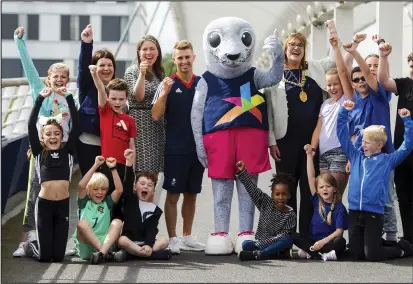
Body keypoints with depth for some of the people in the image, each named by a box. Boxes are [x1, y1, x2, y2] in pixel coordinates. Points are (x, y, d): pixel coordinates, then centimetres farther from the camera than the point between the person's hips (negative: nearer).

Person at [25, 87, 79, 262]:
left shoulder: (67, 151, 7)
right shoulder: (39, 152, 5)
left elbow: (75, 125, -1)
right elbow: (31, 126, -5)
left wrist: (68, 98, -6)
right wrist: (40, 99, -10)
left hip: (63, 204, 2)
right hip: (44, 204, -2)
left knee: (58, 255, 4)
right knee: (44, 256, 0)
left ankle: (44, 245, 38)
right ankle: (29, 246, 34)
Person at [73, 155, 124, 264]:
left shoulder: (107, 202, 17)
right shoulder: (84, 202, 12)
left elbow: (119, 190, 0)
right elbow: (81, 185, -7)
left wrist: (113, 168, -5)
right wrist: (96, 165, -11)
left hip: (104, 242, 1)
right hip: (85, 247, -1)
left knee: (117, 222, -22)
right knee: (82, 223, -29)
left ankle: (102, 252, -45)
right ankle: (105, 252, -38)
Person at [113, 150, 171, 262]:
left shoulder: (156, 210, 9)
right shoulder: (130, 200, 8)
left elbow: (152, 230, -3)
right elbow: (127, 183, -10)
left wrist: (148, 245, -23)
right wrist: (129, 164, -25)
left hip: (145, 243, 2)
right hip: (129, 241, -2)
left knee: (164, 241, -24)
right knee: (122, 240, -34)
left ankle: (129, 254, -33)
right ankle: (156, 253, -34)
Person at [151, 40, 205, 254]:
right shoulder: (168, 84, -3)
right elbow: (156, 116, -10)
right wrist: (164, 93, -21)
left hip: (199, 148, 4)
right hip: (175, 149, -3)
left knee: (192, 194, 12)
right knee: (173, 194, 0)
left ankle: (187, 237, 22)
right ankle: (173, 239, 6)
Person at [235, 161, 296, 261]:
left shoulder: (290, 215, -6)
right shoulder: (266, 203, 1)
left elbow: (284, 234, -12)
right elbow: (252, 189, -6)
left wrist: (266, 242, -23)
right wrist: (242, 172, -16)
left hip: (276, 243, -2)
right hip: (260, 243, 2)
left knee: (288, 240, -34)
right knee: (246, 244, -26)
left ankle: (256, 255, -38)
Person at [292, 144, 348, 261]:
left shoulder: (339, 208, -4)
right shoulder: (317, 201, 7)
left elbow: (339, 231, -11)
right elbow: (311, 177, 2)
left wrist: (323, 241, -24)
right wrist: (309, 155, -2)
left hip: (329, 241, -4)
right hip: (313, 241, 4)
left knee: (341, 242, -34)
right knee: (294, 236, -20)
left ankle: (309, 252, -30)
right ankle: (321, 255, -29)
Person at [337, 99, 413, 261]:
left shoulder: (387, 160, 5)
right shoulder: (356, 156, 14)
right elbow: (342, 134, 16)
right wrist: (344, 112, 8)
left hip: (374, 213, -4)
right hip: (354, 212, 4)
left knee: (371, 255, -9)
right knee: (356, 255, 4)